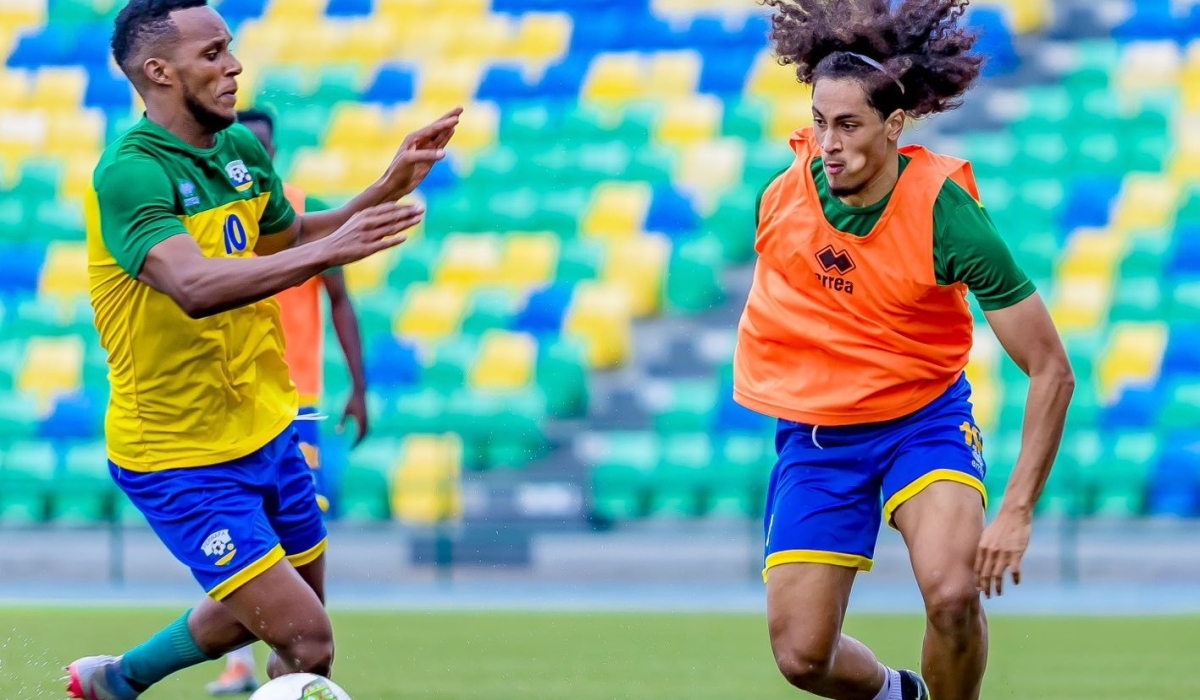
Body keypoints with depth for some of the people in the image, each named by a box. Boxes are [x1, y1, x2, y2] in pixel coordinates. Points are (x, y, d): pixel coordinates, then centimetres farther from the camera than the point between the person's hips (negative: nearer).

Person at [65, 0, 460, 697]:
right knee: (308, 644, -12)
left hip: (266, 430, 8)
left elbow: (290, 240, 23)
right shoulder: (130, 173, -22)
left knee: (275, 611, 24)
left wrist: (388, 190, 9)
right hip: (180, 459, -8)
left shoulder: (242, 149, 4)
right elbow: (196, 285, -38)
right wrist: (329, 251, -45)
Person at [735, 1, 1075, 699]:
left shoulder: (948, 214, -22)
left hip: (925, 420, -3)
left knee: (954, 594, -30)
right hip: (811, 434, 3)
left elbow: (1052, 370, -18)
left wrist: (1017, 511, -22)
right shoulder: (790, 187, -11)